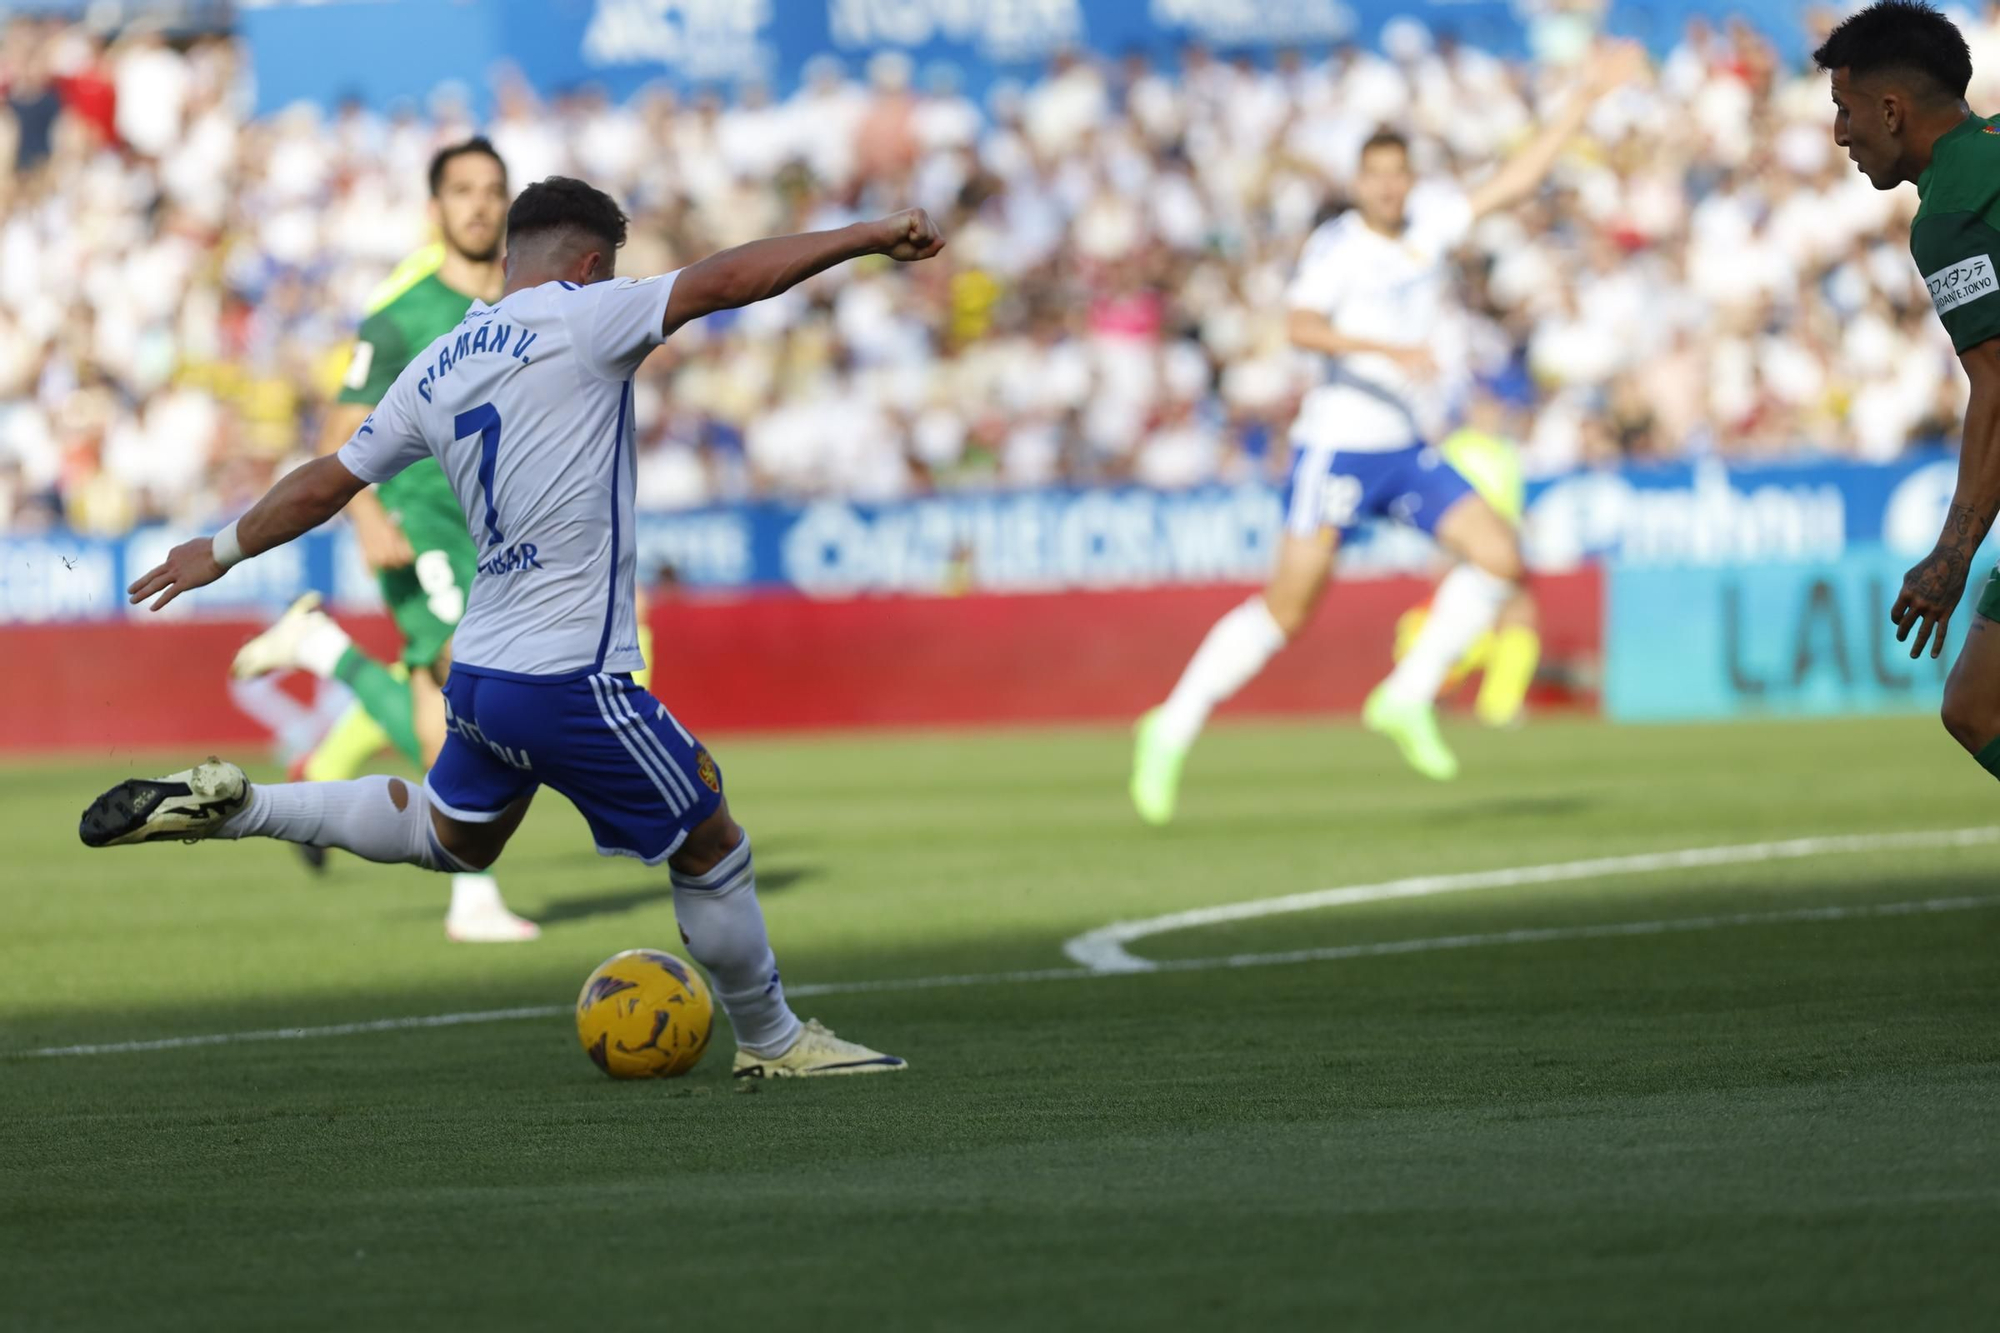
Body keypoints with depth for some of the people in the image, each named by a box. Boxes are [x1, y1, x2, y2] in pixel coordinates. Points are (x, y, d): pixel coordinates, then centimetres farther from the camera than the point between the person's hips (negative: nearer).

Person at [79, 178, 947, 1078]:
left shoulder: (436, 368, 11)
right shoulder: (577, 320, -9)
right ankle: (771, 1043, 20)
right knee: (710, 843, 8)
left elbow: (326, 483, 20)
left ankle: (228, 805, 21)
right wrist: (871, 236, -14)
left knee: (450, 835, 30)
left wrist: (221, 551, 35)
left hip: (478, 668, 8)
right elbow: (726, 279, -17)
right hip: (570, 681, -8)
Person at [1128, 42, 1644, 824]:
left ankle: (1407, 700, 3)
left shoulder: (1426, 221, 9)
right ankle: (1172, 730, 2)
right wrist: (1391, 350, -36)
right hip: (1339, 443, -7)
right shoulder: (1337, 245, -10)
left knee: (1499, 556, -5)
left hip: (1410, 449, 7)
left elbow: (1515, 181, 13)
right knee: (1288, 606, -9)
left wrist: (1587, 97, 11)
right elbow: (1302, 326, -25)